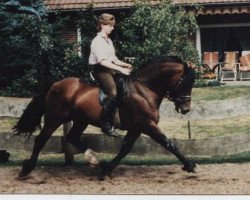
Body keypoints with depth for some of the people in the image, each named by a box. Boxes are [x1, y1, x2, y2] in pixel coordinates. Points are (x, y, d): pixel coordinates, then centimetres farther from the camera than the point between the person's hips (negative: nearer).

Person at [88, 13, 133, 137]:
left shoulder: (109, 41, 18)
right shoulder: (97, 41, -11)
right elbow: (103, 61, -20)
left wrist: (125, 65, 3)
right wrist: (120, 69, -23)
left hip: (110, 69, 10)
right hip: (100, 70, -10)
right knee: (113, 93, -29)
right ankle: (106, 125, -25)